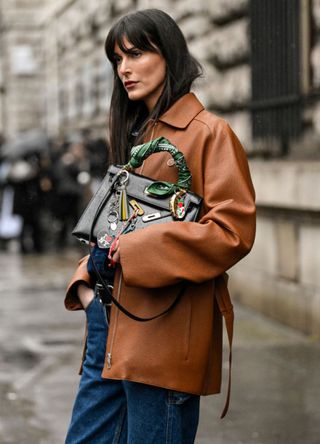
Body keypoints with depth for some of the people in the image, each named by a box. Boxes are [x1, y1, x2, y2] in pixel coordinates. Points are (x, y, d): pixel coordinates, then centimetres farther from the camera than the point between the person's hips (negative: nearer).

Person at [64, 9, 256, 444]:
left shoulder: (210, 133, -5)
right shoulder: (133, 135, 18)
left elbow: (233, 231, -14)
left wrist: (136, 253, -17)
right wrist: (87, 278, 6)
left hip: (165, 331, -7)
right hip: (111, 325, 8)